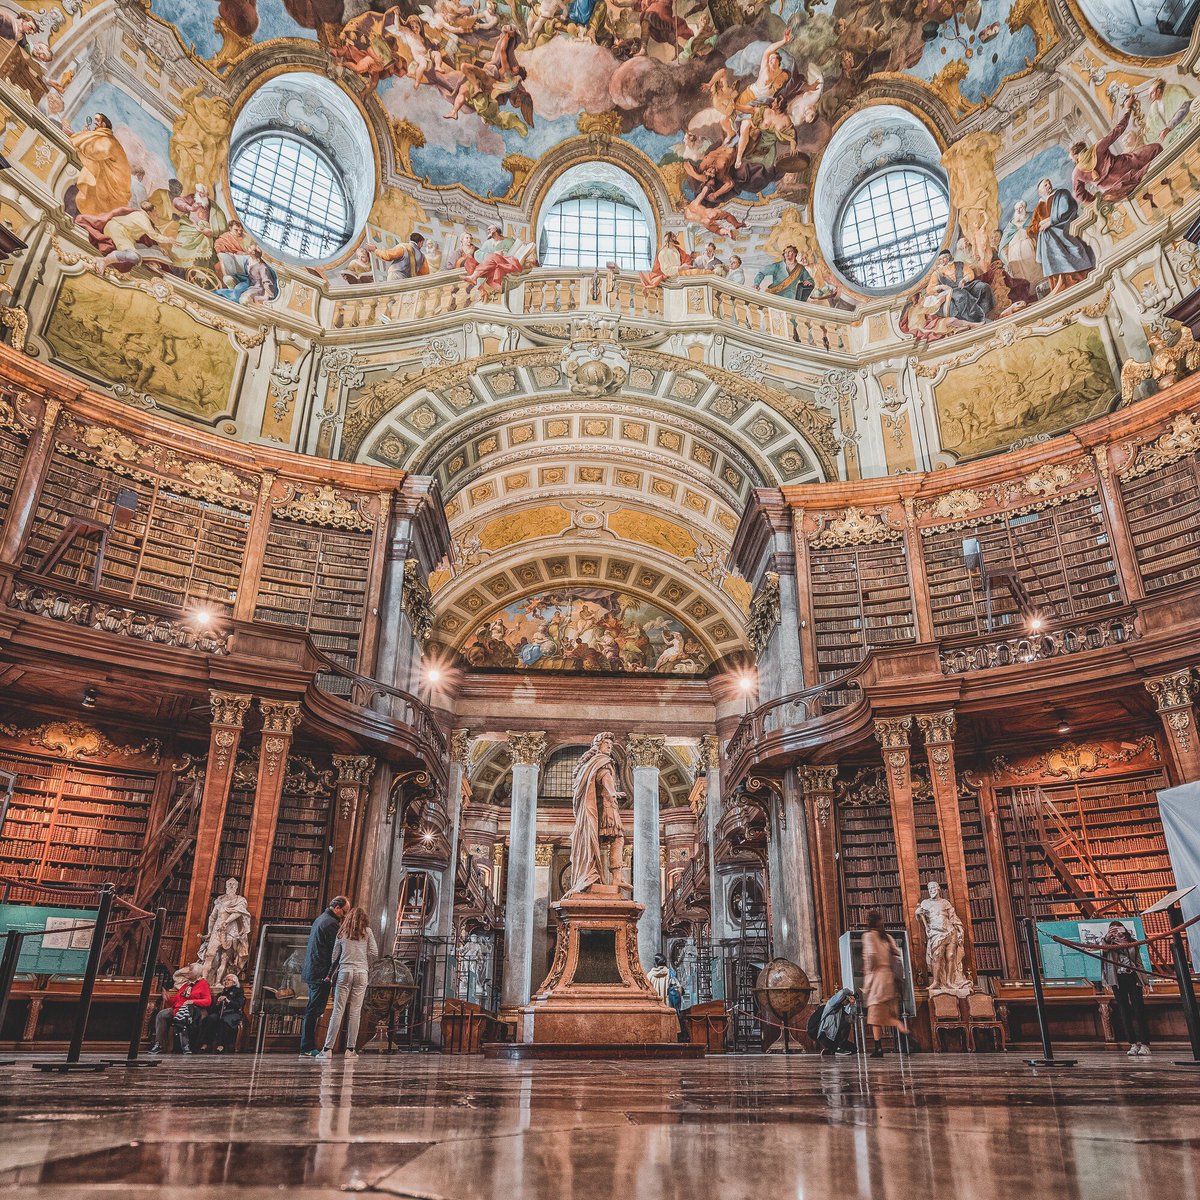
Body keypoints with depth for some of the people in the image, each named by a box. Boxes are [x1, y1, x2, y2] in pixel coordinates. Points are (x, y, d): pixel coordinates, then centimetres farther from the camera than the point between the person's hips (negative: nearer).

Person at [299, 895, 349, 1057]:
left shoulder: (320, 919, 18)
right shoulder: (331, 923, -14)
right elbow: (335, 951, -16)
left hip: (312, 971, 10)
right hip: (322, 974, -10)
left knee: (312, 1010, 12)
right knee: (314, 1010, -7)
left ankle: (307, 1047, 15)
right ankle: (307, 1048, -5)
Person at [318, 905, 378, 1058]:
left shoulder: (342, 932, 11)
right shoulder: (367, 932, 7)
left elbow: (335, 956, 10)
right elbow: (374, 953, 2)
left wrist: (332, 975, 21)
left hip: (344, 972, 1)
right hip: (361, 973, -1)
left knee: (338, 1011, 1)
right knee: (355, 1012, 2)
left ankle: (328, 1048, -3)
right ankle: (350, 1049, 3)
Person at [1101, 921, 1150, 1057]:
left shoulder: (1132, 943, 11)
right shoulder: (1110, 943, 6)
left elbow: (1139, 963, 13)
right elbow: (1102, 946, -19)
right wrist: (1107, 937, -40)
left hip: (1133, 978, 1)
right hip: (1118, 980, -1)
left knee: (1139, 1011, -5)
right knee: (1124, 1012, 0)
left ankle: (1145, 1044, -4)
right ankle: (1133, 1044, 3)